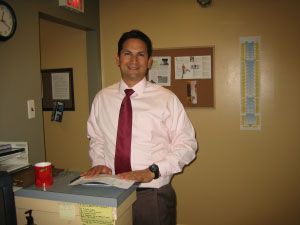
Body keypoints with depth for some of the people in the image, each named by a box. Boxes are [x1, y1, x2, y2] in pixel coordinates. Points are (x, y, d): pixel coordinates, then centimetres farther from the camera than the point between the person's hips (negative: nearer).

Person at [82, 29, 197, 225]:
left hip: (154, 196, -2)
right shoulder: (102, 98, 2)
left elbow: (187, 144, -7)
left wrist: (152, 171, -17)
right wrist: (99, 162, -5)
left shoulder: (166, 99, -8)